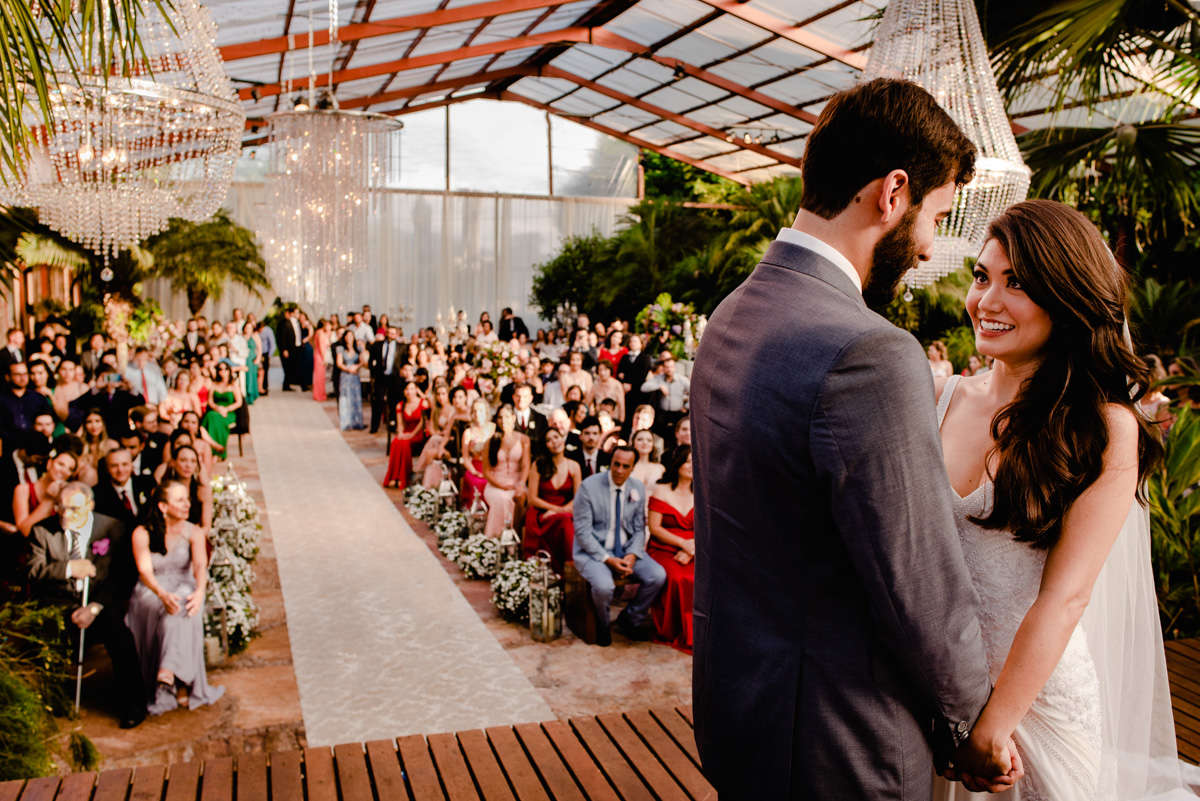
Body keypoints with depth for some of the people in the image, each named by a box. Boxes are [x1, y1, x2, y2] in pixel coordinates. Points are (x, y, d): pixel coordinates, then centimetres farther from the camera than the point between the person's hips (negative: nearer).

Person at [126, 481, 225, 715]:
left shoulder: (194, 532, 4)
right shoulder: (142, 533, 0)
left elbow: (200, 565, -12)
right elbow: (145, 570, -13)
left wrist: (200, 591, -36)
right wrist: (162, 594, -35)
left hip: (185, 589, 1)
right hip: (150, 593, -1)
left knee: (181, 612, -35)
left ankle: (169, 673, -48)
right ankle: (180, 686, -35)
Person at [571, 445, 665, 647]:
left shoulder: (638, 488, 2)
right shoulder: (588, 486, -13)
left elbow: (639, 529, 8)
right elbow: (582, 531, -13)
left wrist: (632, 555, -12)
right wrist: (608, 559, -20)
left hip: (626, 549, 5)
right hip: (593, 550, -5)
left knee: (658, 576, -17)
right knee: (604, 586, -33)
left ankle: (629, 620, 7)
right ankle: (602, 626, 2)